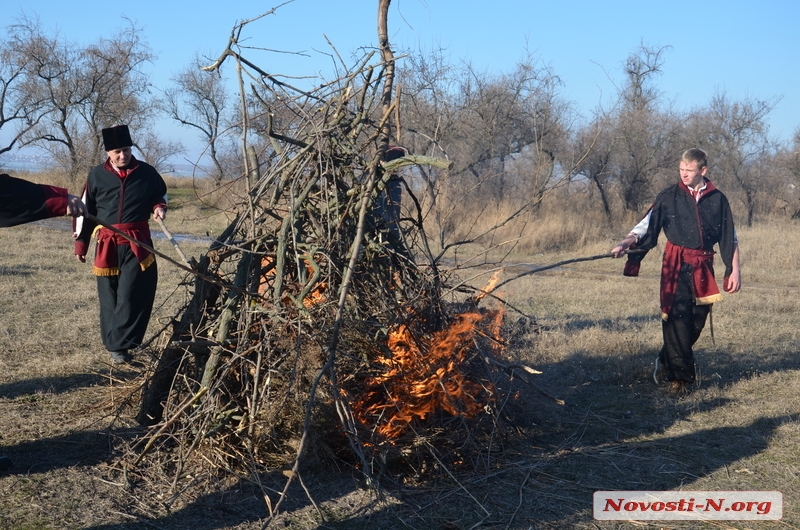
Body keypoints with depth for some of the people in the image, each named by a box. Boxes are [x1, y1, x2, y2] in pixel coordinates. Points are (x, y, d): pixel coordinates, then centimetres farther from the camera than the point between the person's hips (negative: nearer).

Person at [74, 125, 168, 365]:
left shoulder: (146, 172, 1)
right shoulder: (97, 175, 2)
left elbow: (161, 195, 19)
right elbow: (85, 209, 9)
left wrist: (159, 207, -4)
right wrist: (81, 242, 10)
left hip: (137, 243, -1)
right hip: (107, 245, 1)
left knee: (131, 295, -11)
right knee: (110, 297, 6)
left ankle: (119, 344, -7)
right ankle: (115, 346, 15)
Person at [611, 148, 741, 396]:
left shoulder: (717, 199, 5)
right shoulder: (669, 197, 1)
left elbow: (730, 238, 10)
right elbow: (645, 226, -2)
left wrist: (735, 270, 6)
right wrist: (625, 244, -19)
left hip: (703, 268, 2)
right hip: (675, 265, -2)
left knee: (696, 321, 5)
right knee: (677, 319, -9)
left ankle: (666, 362, 27)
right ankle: (680, 376, 1)